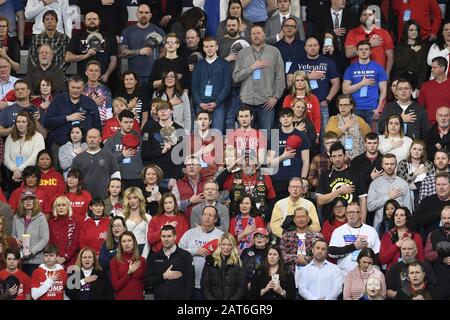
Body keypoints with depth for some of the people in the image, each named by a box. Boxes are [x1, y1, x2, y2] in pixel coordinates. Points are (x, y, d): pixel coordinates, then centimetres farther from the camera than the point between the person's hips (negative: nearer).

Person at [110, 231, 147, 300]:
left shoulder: (141, 261, 5)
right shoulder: (114, 261, -1)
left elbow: (145, 283, 12)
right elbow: (115, 286, -6)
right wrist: (129, 272, -10)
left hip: (138, 297, 2)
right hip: (121, 298, -2)